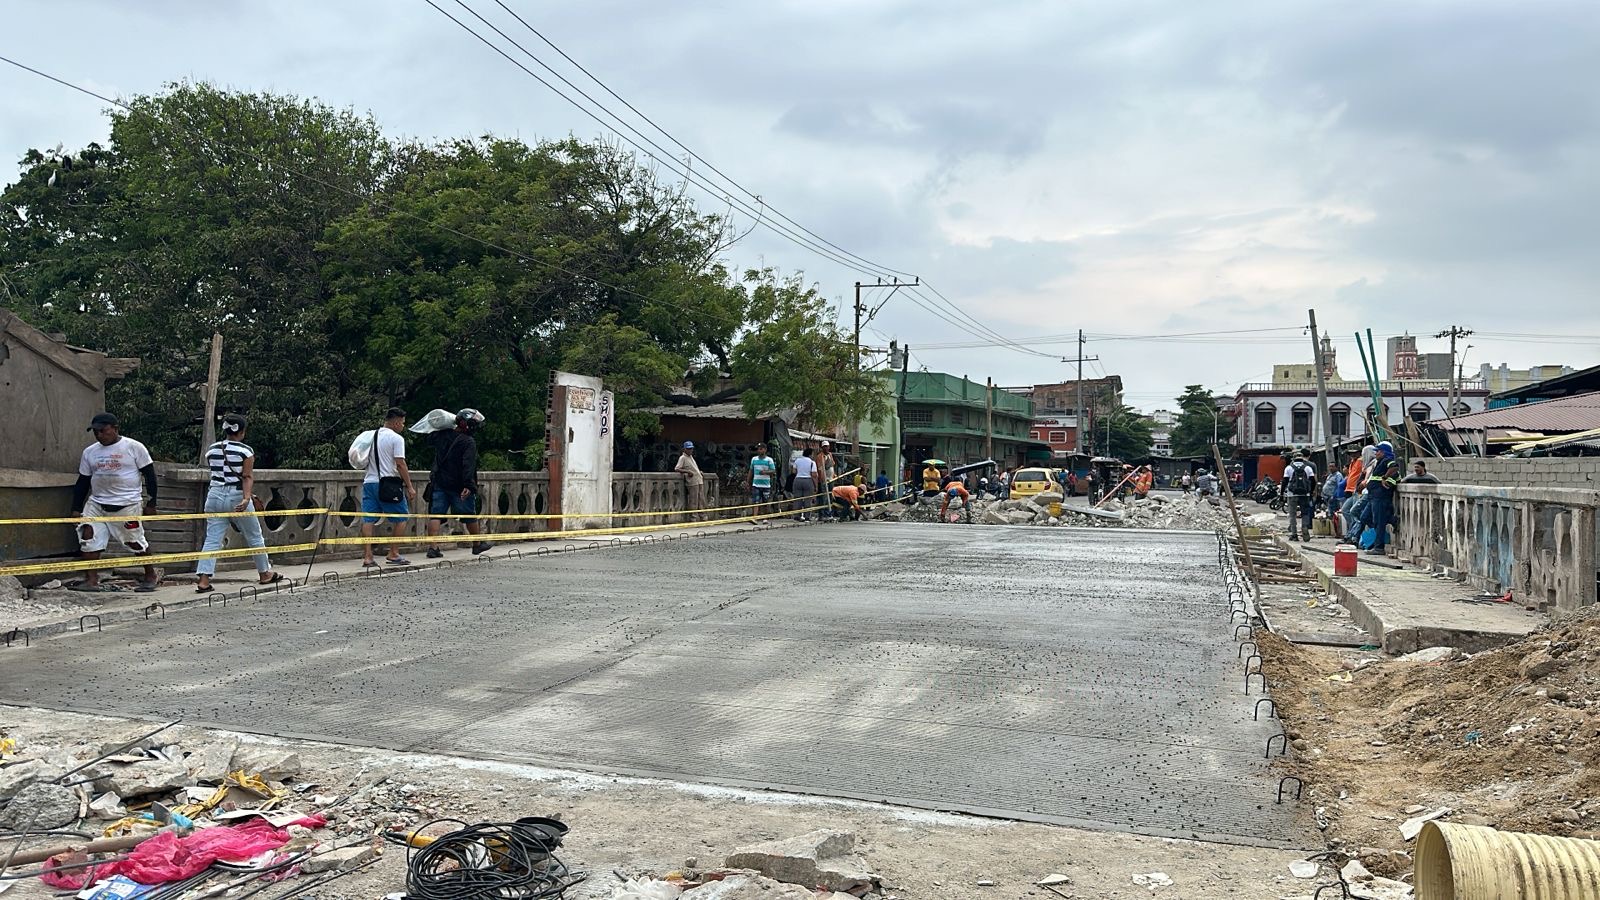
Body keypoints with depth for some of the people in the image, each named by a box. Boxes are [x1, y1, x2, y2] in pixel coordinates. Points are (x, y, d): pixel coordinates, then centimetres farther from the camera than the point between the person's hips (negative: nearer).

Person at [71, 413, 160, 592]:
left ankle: (151, 576, 20)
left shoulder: (133, 447, -4)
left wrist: (151, 503, -4)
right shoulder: (89, 452, 10)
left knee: (136, 542, 3)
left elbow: (149, 475, -2)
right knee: (88, 537, -9)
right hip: (96, 503, 5)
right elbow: (83, 481, 16)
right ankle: (91, 580, -4)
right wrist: (76, 509, 10)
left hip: (127, 504, -5)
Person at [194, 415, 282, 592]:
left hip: (215, 496, 4)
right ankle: (264, 574, 25)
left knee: (212, 539, 3)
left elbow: (215, 473, 17)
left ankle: (203, 581, -8)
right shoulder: (245, 450, -8)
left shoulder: (211, 450, 7)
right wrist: (246, 498, -20)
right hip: (237, 498, -4)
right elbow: (248, 477, -15)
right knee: (254, 537, 12)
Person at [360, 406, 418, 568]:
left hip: (369, 482, 7)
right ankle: (393, 554, 6)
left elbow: (365, 459, 18)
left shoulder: (370, 435, 13)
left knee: (368, 520, 4)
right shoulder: (396, 438, -8)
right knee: (401, 518, 7)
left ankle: (367, 557, 1)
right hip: (388, 484, -6)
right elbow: (400, 464, -13)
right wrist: (410, 486, -10)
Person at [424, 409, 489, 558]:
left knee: (436, 514, 3)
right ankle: (477, 544, 25)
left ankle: (432, 547, -7)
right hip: (459, 486, -4)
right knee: (470, 515, 11)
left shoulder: (441, 435, 4)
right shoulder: (469, 442, -14)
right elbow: (468, 465, -24)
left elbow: (429, 437, 29)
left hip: (439, 483, 4)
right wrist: (468, 485, -29)